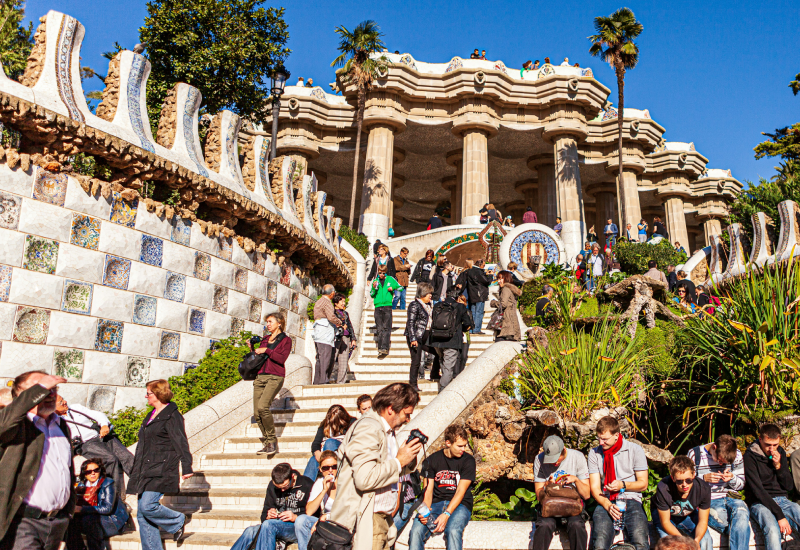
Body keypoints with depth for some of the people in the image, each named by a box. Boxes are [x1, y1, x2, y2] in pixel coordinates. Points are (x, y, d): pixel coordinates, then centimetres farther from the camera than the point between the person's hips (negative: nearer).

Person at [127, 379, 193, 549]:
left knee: (148, 505, -18)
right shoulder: (151, 415, 19)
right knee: (142, 515, 6)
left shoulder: (172, 416, -9)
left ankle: (177, 521, 7)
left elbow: (180, 443, -14)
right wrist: (136, 471, 29)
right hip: (146, 471, 9)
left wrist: (186, 467, -19)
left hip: (161, 470, -9)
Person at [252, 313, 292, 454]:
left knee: (262, 406, -24)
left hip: (275, 377, -6)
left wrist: (266, 350, -8)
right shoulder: (265, 340, 23)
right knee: (256, 413, -4)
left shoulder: (286, 339, 5)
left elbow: (282, 359, -8)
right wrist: (252, 349, 9)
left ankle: (272, 441, -12)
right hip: (260, 377, 6)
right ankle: (268, 444, 6)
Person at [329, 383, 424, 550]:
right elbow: (365, 478, -28)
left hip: (382, 518, 10)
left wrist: (410, 457, 5)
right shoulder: (368, 428, -17)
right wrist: (400, 461, -17)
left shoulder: (387, 431, 15)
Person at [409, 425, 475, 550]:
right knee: (416, 530, -27)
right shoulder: (432, 460, 7)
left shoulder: (468, 460, 0)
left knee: (453, 531, -35)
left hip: (459, 504, -2)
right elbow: (428, 490, 3)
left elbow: (461, 491, -8)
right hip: (436, 503, 2)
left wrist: (446, 514, -22)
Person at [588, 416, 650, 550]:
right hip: (605, 502, 1)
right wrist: (608, 505, -14)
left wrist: (623, 485, -12)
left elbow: (643, 484, 8)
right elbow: (595, 487, 5)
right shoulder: (594, 453, 8)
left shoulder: (635, 450, 5)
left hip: (631, 500, -1)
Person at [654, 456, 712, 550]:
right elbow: (665, 522, -25)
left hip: (689, 515, 3)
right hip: (666, 515, -3)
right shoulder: (663, 489, -38)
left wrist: (697, 540, -37)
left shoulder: (703, 488, -28)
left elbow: (702, 521, -18)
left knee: (706, 540, -20)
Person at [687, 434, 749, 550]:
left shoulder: (736, 455, 6)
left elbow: (741, 484, 15)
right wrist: (704, 478, -17)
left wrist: (732, 478, -9)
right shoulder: (694, 454, -3)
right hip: (707, 500, -3)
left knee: (741, 510, -35)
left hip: (730, 497, 3)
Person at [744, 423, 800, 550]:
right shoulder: (750, 456, -8)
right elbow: (758, 490, -15)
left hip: (781, 500, 5)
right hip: (760, 503, -5)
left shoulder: (780, 453, 11)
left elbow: (789, 486, 12)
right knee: (772, 530, -37)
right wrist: (780, 516, -22)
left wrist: (778, 466, -6)